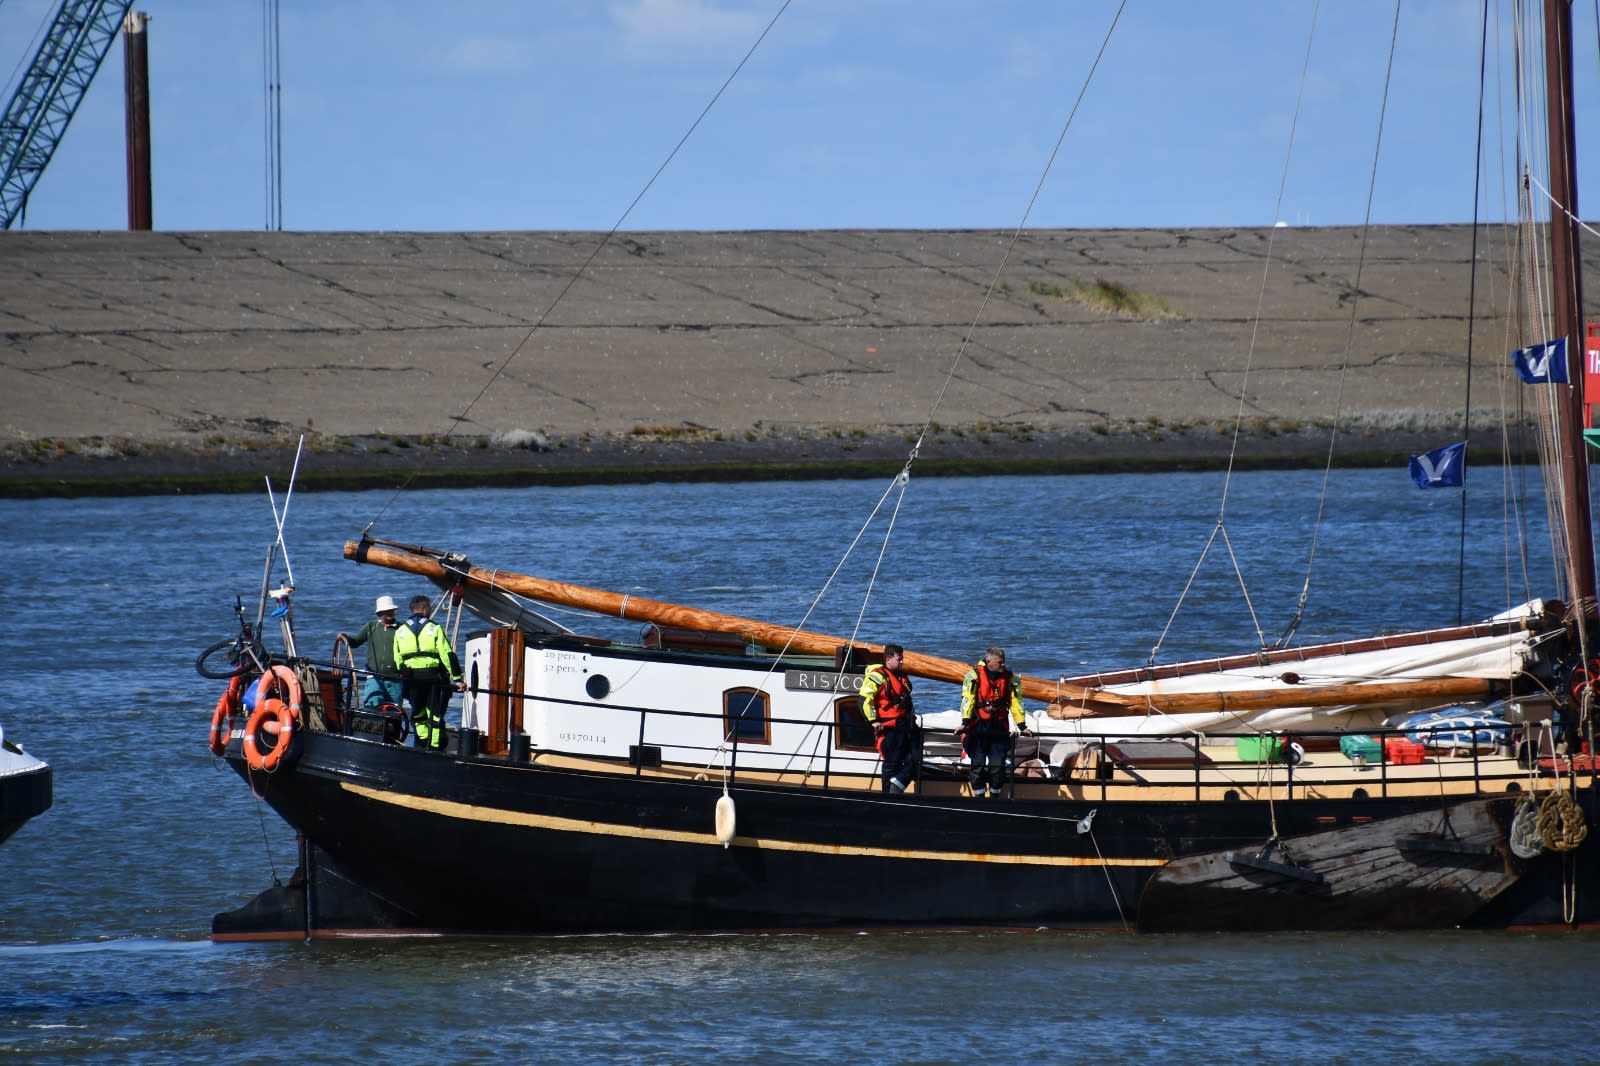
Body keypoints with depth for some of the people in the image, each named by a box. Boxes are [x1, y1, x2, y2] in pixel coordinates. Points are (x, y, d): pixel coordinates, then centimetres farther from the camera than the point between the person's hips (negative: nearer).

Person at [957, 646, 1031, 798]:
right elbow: (967, 700, -13)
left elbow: (1016, 703, 4)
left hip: (999, 728, 2)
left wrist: (1022, 726, -2)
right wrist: (965, 723, -22)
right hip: (978, 728, -2)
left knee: (998, 766, -1)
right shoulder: (974, 676, -6)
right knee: (978, 766, -3)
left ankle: (995, 795, 12)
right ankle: (979, 797, 6)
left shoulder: (1010, 678, 4)